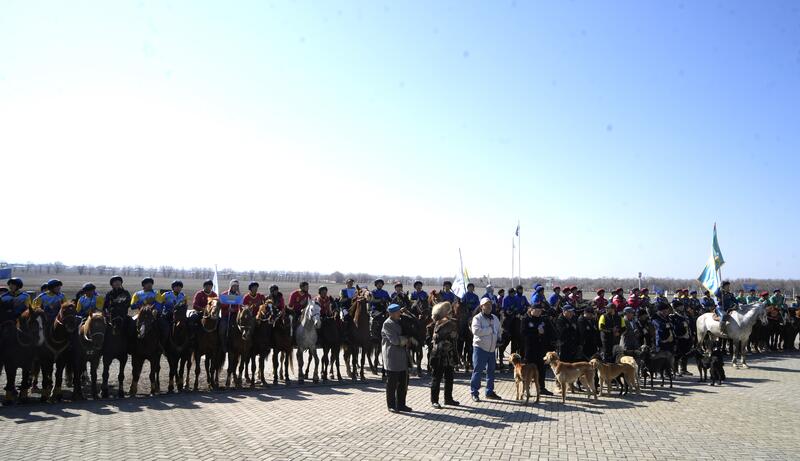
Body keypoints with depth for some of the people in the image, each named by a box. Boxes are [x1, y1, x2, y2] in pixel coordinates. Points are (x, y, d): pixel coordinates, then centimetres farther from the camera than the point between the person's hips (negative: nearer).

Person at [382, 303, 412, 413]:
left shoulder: (400, 321, 16)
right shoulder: (387, 324, -10)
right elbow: (395, 340, -17)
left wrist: (403, 340, 0)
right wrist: (407, 339, -5)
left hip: (402, 357, 8)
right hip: (392, 357, -8)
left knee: (403, 382, 10)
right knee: (392, 383, 1)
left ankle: (401, 404, 20)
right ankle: (391, 405, 11)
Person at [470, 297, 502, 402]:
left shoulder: (495, 318, 12)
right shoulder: (477, 318, -10)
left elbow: (498, 331, 24)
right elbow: (476, 331, -25)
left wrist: (498, 340, 5)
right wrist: (490, 329, -18)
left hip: (492, 349, 7)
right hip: (480, 348, -7)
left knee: (491, 371, 13)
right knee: (477, 370, -4)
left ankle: (489, 392, 25)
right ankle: (474, 392, 4)